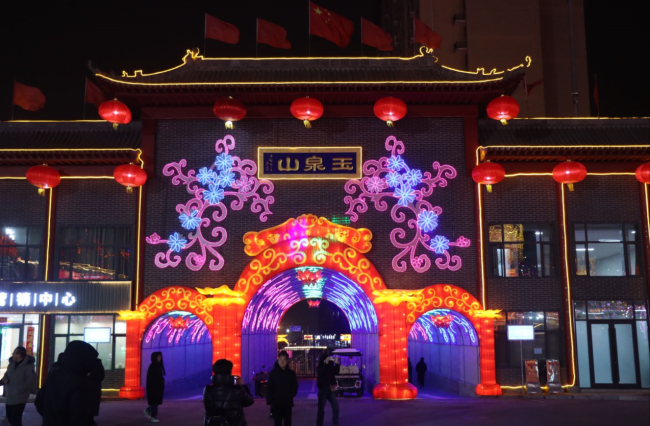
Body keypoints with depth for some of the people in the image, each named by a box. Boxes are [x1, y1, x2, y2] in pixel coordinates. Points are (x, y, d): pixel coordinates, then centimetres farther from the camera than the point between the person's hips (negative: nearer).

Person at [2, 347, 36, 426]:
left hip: (20, 397, -8)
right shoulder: (12, 363, 5)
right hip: (10, 396, 8)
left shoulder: (28, 366, -17)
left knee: (16, 418, -7)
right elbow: (7, 374, 16)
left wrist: (20, 389, -23)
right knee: (9, 416, 18)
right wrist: (5, 379, -6)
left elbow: (30, 380, -19)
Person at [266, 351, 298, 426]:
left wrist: (291, 395, -6)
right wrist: (269, 400, -9)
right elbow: (269, 388, -2)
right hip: (276, 402, -1)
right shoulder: (273, 373, -2)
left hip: (288, 402, 1)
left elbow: (295, 386, 8)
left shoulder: (291, 373, 2)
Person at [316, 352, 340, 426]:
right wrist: (325, 363, -27)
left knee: (336, 406, 2)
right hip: (323, 389, -4)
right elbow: (320, 373, -24)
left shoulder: (330, 366, 5)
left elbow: (336, 372, -2)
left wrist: (336, 363, -13)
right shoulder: (319, 368, -5)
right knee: (321, 408, 1)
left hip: (330, 389, 4)